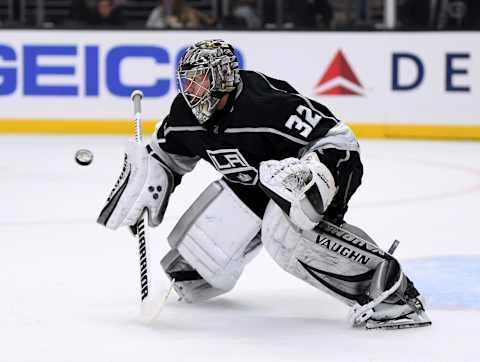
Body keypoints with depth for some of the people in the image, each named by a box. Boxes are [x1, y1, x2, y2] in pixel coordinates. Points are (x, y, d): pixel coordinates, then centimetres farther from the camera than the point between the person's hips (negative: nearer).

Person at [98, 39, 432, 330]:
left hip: (294, 174, -7)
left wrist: (317, 174, -50)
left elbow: (338, 139, -33)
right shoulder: (187, 114, -10)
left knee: (285, 231, -39)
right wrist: (147, 190, -1)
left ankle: (389, 288, -37)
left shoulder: (268, 105, -33)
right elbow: (166, 153, 11)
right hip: (252, 182, 7)